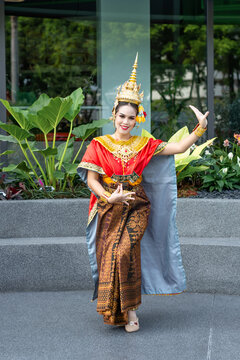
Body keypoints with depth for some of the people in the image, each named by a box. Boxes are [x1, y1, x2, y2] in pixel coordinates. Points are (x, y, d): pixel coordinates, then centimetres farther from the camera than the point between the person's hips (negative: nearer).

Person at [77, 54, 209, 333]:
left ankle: (129, 308, -4)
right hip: (109, 210, 1)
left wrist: (200, 128, -10)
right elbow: (91, 179, -4)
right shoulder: (99, 145, 1)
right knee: (110, 255, -4)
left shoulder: (144, 145, 4)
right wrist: (110, 197, -18)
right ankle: (125, 310, 13)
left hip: (136, 208, 0)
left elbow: (178, 148, 0)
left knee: (124, 252, -18)